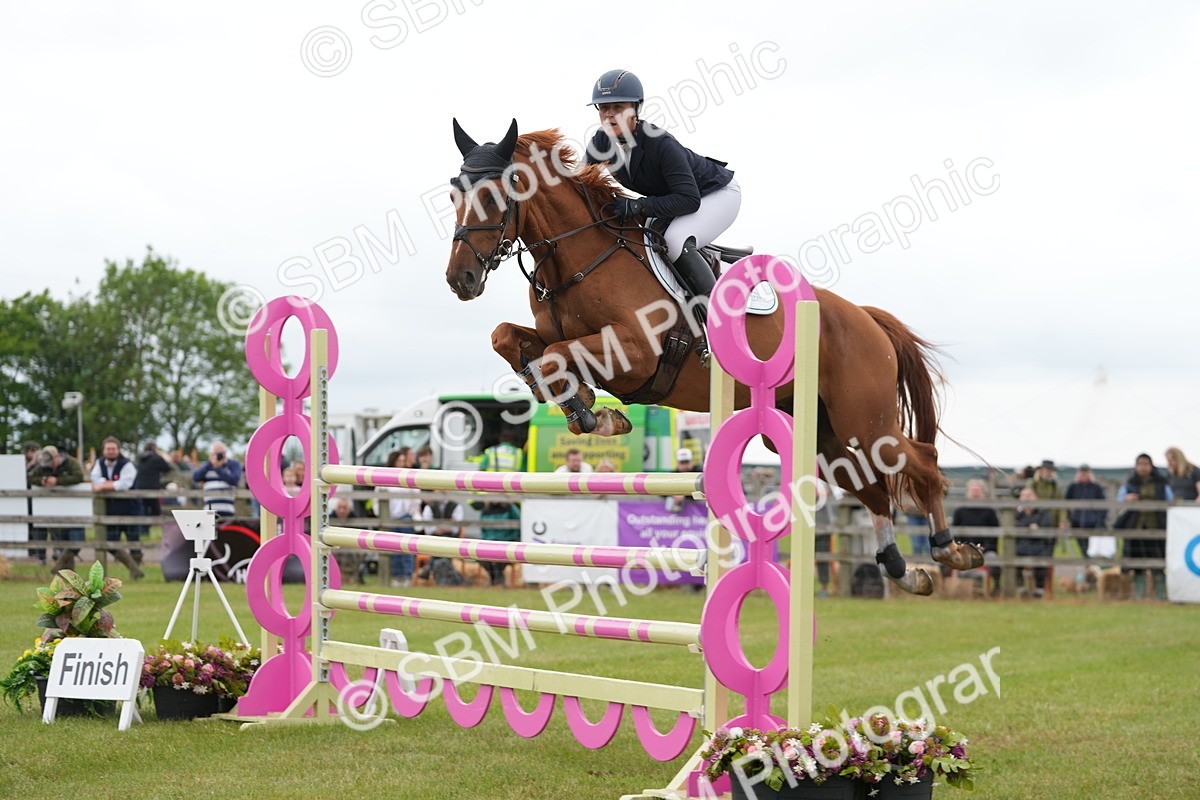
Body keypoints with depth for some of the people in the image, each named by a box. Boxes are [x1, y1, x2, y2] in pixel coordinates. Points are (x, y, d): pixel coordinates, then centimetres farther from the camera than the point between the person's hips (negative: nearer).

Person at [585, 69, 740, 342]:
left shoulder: (661, 144, -36)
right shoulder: (599, 146, -15)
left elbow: (689, 200, -40)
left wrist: (638, 206, -47)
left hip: (718, 194, -8)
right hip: (670, 201, 8)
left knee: (676, 239, -33)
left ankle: (713, 313, -25)